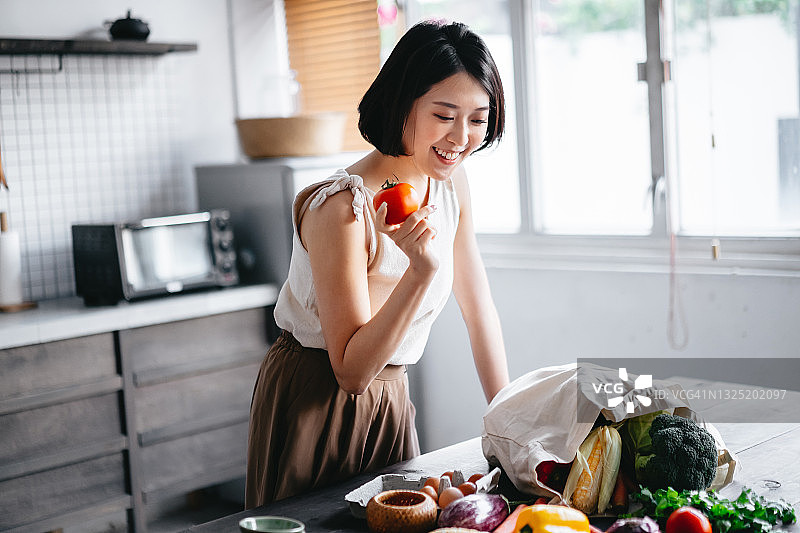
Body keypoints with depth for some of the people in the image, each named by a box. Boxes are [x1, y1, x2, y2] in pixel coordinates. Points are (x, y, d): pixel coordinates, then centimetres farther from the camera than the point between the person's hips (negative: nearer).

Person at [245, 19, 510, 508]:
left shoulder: (450, 180, -4)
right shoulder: (343, 207, -27)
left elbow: (478, 307, 5)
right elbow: (351, 371, -25)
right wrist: (421, 269, -37)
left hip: (391, 398, 7)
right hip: (315, 405, -6)